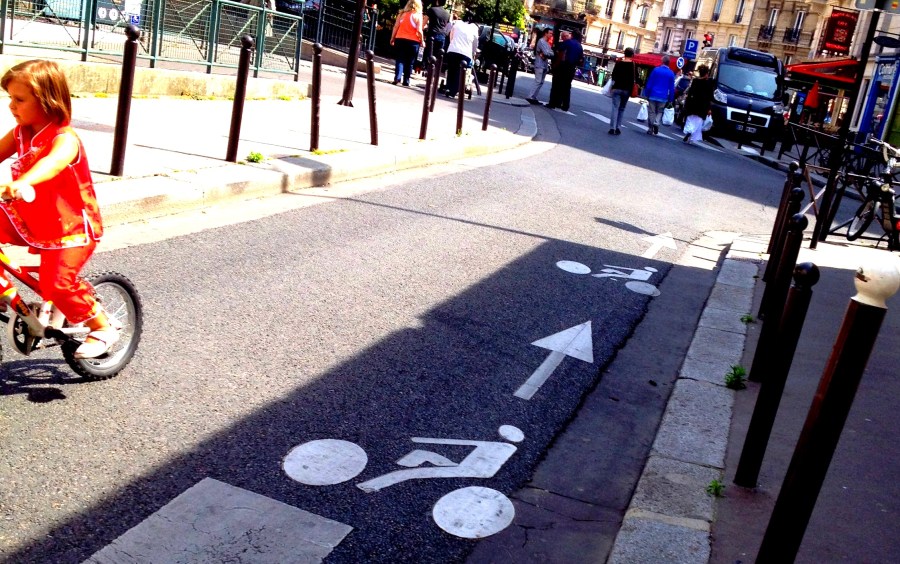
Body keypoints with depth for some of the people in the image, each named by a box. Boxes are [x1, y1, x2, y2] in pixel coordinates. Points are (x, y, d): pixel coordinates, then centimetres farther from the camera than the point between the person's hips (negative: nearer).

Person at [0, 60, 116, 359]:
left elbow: (53, 162, -46)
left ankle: (103, 328, 4)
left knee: (56, 285, -18)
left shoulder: (65, 139, -24)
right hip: (32, 221, 8)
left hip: (72, 227, -8)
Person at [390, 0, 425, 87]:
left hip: (400, 39, 2)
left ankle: (397, 78, -11)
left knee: (400, 60, 4)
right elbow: (419, 30, -9)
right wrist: (422, 41, 3)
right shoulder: (418, 15, -3)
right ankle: (406, 81, 9)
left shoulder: (402, 13, 6)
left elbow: (396, 27, 5)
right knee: (409, 62, 7)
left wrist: (392, 38, 12)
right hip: (413, 41, -2)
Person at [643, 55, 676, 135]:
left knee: (651, 112, 7)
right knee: (659, 112, 17)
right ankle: (656, 123, -9)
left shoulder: (656, 70, -4)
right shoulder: (671, 74, 0)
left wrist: (647, 94, 2)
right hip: (663, 97, 1)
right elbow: (672, 88, 2)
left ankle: (650, 129, 8)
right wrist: (670, 100, 6)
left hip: (653, 95, -1)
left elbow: (649, 83, -4)